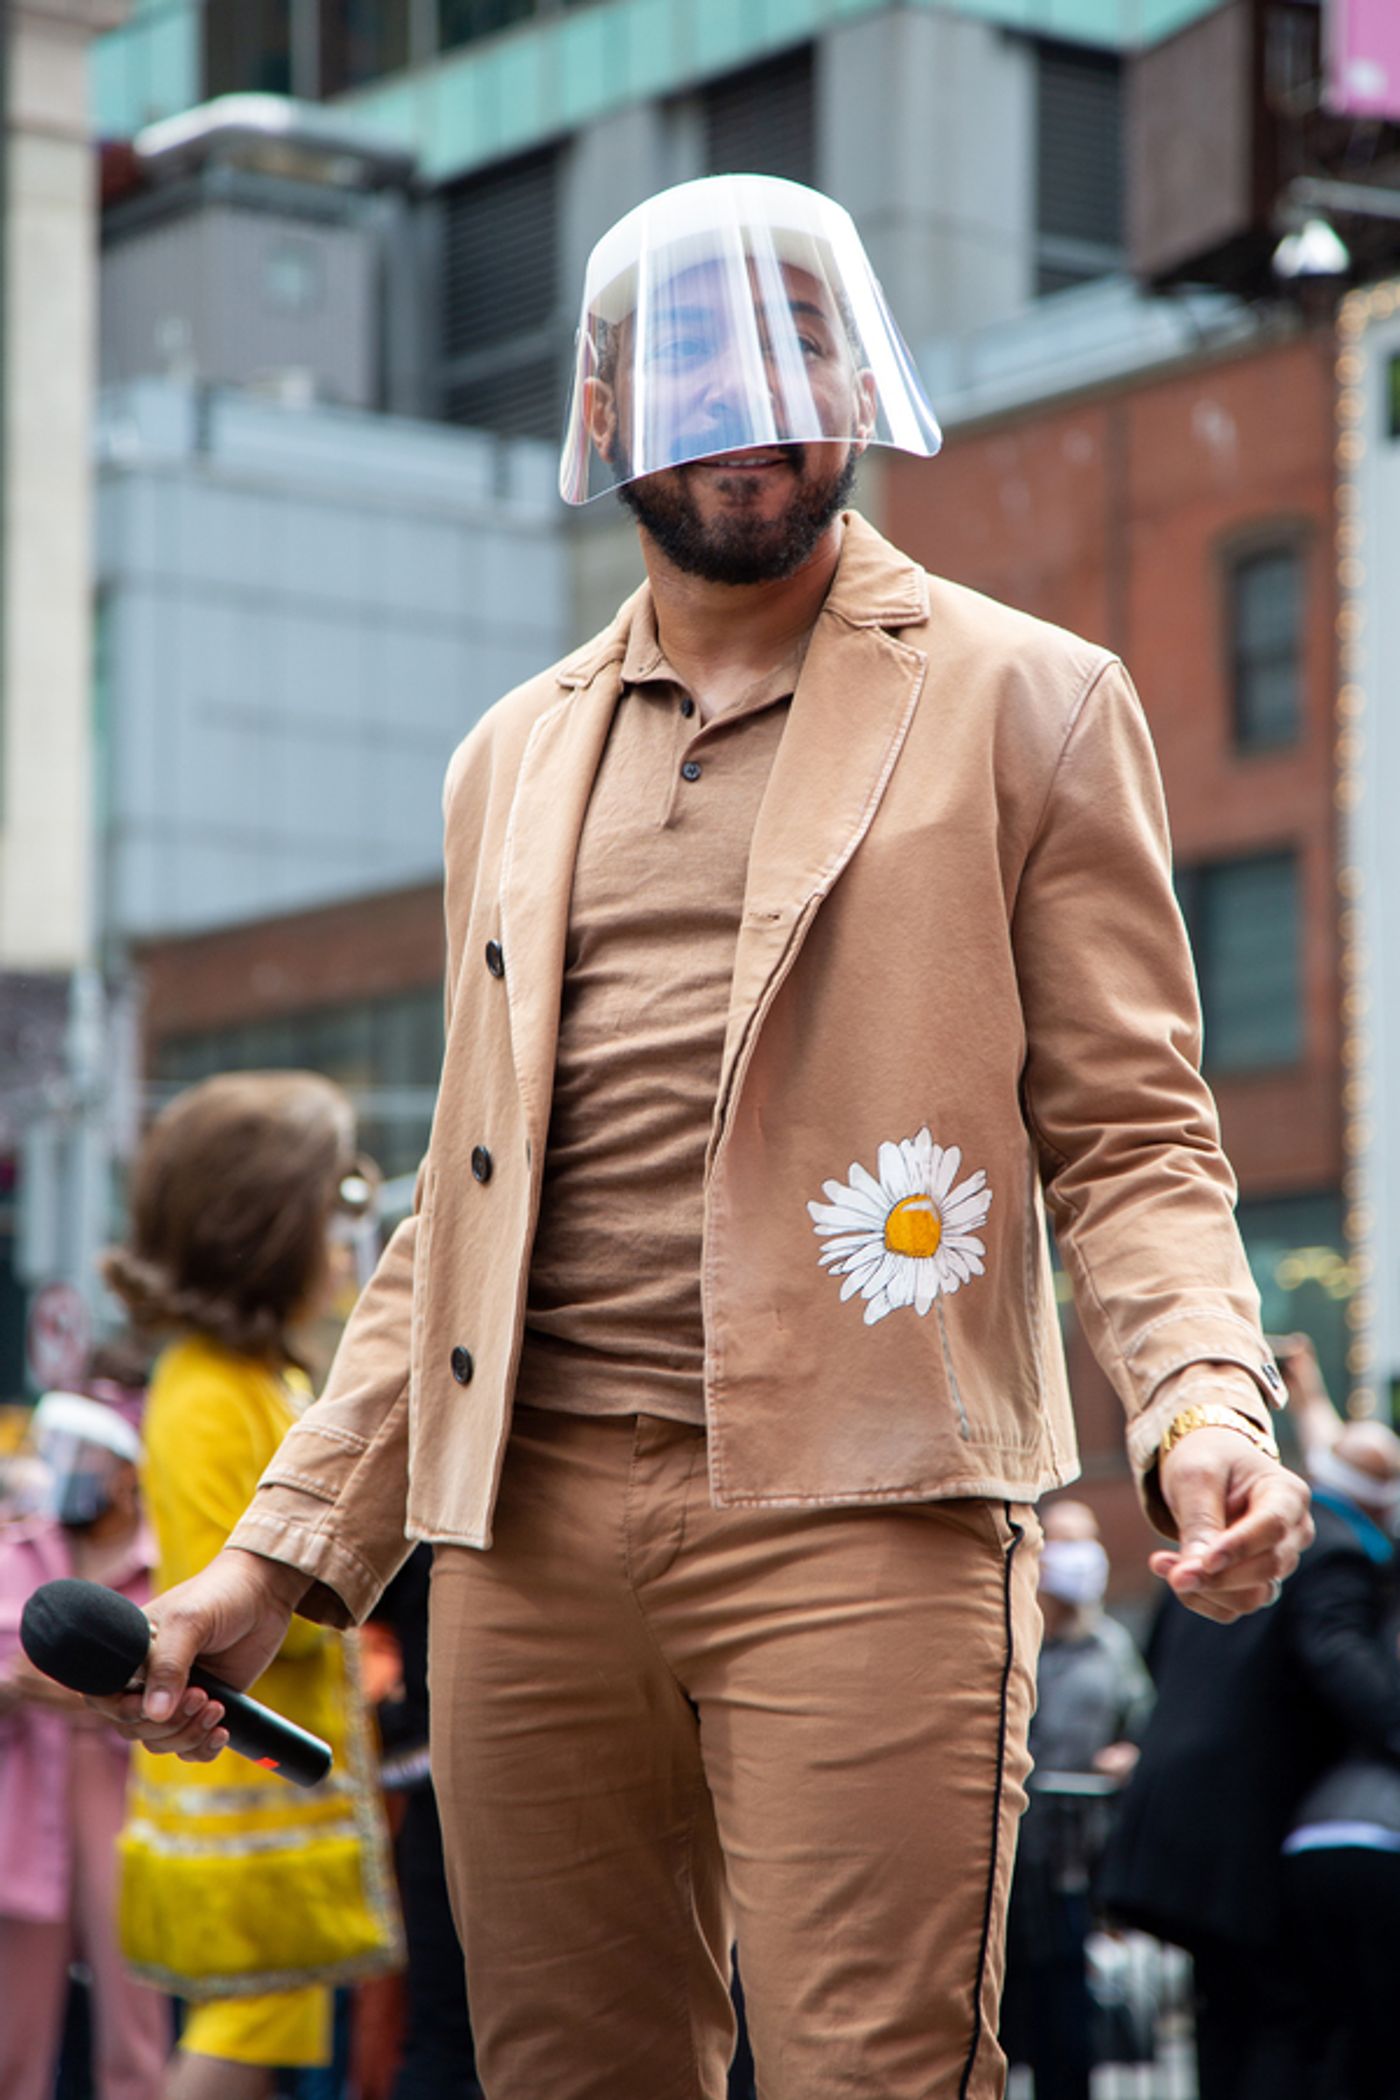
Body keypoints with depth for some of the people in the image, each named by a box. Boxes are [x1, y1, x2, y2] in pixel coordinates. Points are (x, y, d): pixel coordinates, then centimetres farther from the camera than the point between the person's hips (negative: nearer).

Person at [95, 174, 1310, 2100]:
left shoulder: (1026, 703, 8)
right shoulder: (514, 760, 21)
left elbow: (1127, 1131, 3)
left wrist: (1205, 1401, -16)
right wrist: (286, 1550, 16)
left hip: (858, 1522, -4)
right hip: (528, 1529, 4)